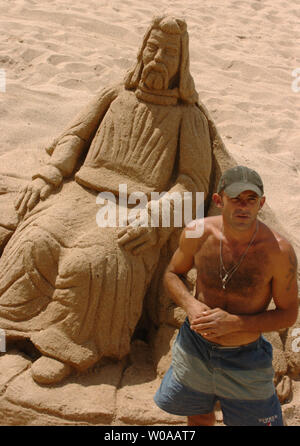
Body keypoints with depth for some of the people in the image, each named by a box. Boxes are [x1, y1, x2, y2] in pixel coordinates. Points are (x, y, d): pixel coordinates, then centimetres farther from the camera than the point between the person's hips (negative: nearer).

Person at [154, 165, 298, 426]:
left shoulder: (279, 251, -23)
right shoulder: (197, 234, -15)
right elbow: (172, 274, 2)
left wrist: (233, 323, -26)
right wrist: (190, 305, -19)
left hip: (245, 361, -2)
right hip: (195, 348, 3)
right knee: (199, 418, 27)